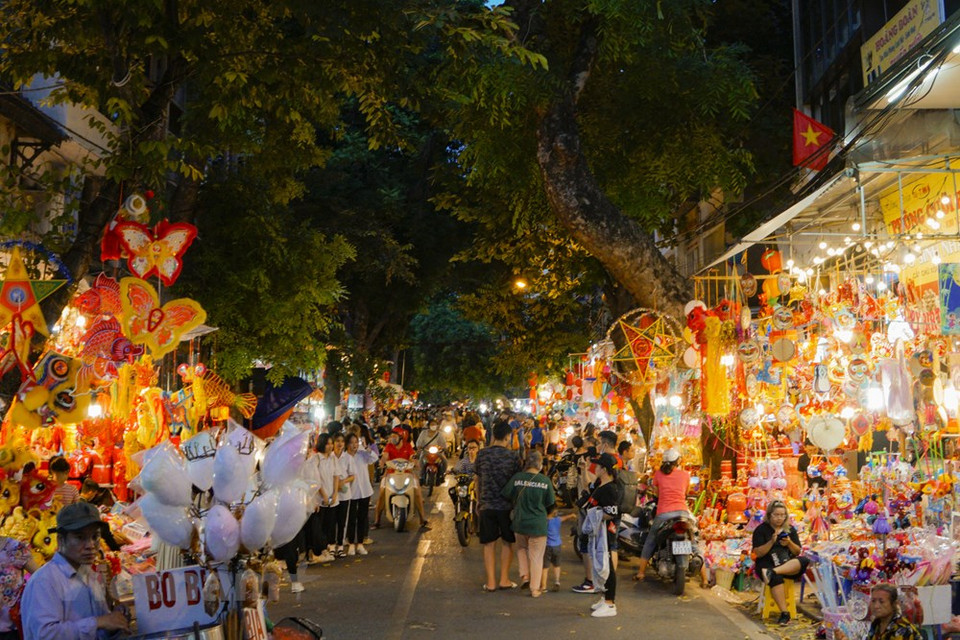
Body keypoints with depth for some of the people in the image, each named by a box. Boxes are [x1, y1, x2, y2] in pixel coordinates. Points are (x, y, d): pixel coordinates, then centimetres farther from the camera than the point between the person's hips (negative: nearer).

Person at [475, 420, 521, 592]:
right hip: (507, 505, -2)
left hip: (487, 505, 2)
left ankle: (491, 582, 9)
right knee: (507, 542, 13)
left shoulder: (482, 454, -1)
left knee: (489, 544, 8)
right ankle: (504, 579, 14)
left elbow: (478, 479, 9)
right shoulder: (513, 456, -8)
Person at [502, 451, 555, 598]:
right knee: (536, 556, 9)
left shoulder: (517, 477, -10)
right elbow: (551, 503, 0)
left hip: (520, 521, 2)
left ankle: (524, 576, 15)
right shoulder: (545, 480, -10)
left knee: (522, 548, 27)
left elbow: (506, 496, -1)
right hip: (539, 524, -1)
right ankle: (535, 588, 13)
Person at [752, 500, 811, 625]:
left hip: (788, 564, 3)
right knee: (776, 578, -38)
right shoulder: (761, 530, 2)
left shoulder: (790, 529, 13)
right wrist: (772, 542, -17)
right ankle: (784, 613, -37)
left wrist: (789, 543, -9)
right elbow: (758, 553, -4)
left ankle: (772, 572, -42)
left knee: (803, 561, -30)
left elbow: (797, 552, 12)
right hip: (767, 563, -3)